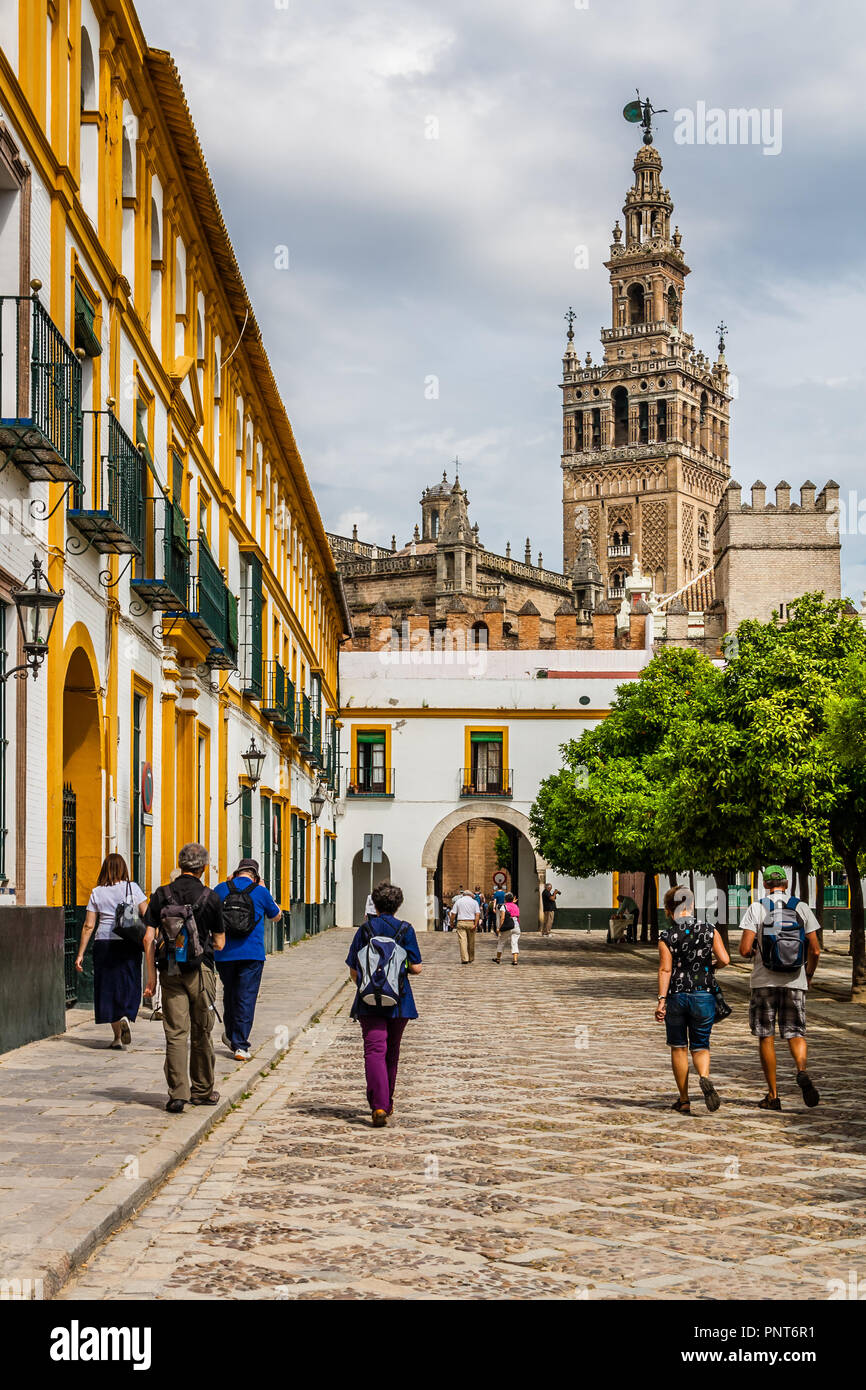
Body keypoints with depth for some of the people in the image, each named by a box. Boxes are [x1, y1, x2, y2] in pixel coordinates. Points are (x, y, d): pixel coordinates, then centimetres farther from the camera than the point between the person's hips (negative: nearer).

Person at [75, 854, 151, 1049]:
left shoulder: (97, 893, 4)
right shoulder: (132, 888, 1)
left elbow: (88, 926, 3)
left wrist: (80, 954, 6)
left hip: (103, 944, 1)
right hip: (128, 944, -1)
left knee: (108, 988, 8)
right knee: (128, 985, 10)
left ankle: (117, 1035, 8)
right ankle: (125, 1017, -16)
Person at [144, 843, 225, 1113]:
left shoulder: (161, 895, 2)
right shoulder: (210, 898, -2)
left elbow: (150, 939, -1)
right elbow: (219, 944, 4)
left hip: (170, 971, 1)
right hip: (200, 970, -1)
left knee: (176, 1034, 0)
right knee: (201, 1034, 11)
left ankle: (177, 1093, -9)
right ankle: (202, 1091, 21)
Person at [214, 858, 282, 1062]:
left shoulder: (221, 889, 3)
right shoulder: (260, 892, 0)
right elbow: (276, 916, 17)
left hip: (224, 954, 2)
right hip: (252, 953, -2)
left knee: (229, 995, 21)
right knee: (246, 998, 0)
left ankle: (230, 1035, 32)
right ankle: (240, 1046, -4)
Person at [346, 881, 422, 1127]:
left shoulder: (364, 930, 2)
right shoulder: (405, 930, 0)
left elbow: (353, 970, 5)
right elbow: (416, 968, -4)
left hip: (369, 1002, -1)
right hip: (399, 1002, 1)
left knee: (374, 1051, -9)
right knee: (392, 1053, 17)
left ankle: (379, 1106, -26)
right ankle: (387, 1103, 30)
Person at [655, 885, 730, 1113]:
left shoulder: (666, 935, -5)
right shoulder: (709, 930, 0)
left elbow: (665, 969, -11)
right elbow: (724, 960, -8)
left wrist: (661, 1000, -12)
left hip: (676, 995, -1)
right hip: (703, 995, 1)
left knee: (678, 1047, 11)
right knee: (700, 1045, 11)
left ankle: (684, 1101, 14)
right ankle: (704, 1077, -21)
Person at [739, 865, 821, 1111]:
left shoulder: (756, 909, -4)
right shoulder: (802, 908, 2)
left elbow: (745, 949, -11)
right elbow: (815, 950, 0)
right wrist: (809, 975, 17)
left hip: (765, 981, -1)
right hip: (794, 980, 1)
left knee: (766, 1037, 7)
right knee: (795, 1033, 8)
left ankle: (773, 1095, 8)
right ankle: (802, 1070, -22)